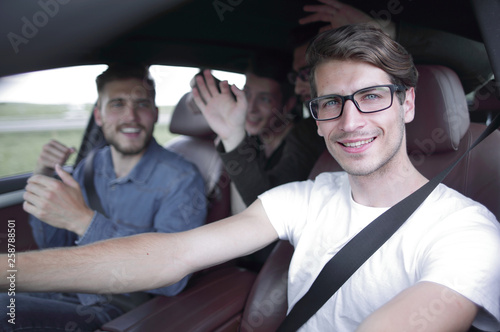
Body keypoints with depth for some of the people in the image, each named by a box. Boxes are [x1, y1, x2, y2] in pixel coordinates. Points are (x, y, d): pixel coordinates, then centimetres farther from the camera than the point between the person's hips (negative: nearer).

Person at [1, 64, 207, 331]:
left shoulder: (181, 180, -18)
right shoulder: (90, 166, 2)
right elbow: (53, 245, 10)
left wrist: (84, 221, -34)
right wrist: (42, 179, -7)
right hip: (69, 293, 6)